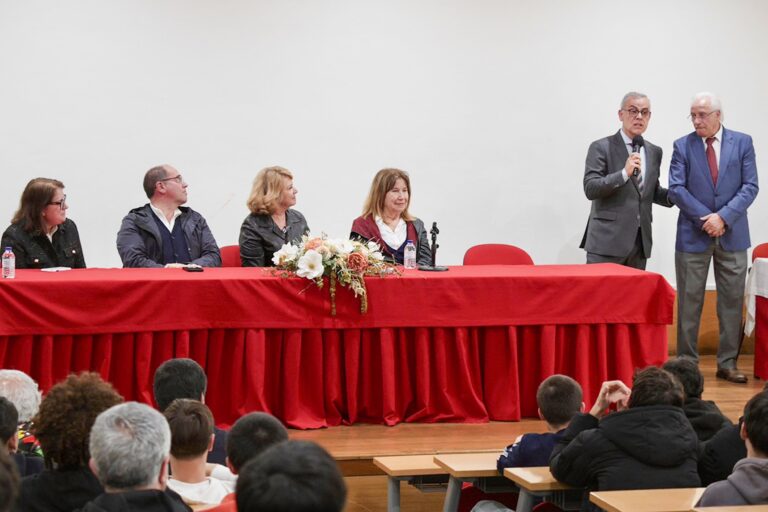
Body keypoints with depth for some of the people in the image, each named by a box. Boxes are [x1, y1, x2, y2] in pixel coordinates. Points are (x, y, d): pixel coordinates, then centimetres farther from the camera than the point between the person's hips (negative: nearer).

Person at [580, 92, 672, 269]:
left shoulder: (654, 152, 15)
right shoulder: (601, 148, -3)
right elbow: (590, 189, -12)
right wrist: (624, 173, -21)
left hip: (640, 241, 5)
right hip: (607, 241, -5)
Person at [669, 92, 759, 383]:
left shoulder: (742, 143, 2)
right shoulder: (682, 146, 1)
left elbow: (750, 187, -3)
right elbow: (676, 190, -5)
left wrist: (723, 216, -15)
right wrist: (705, 218, -13)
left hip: (732, 235, 1)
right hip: (693, 236, -1)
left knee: (732, 301, 4)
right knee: (689, 302, 2)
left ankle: (727, 364, 11)